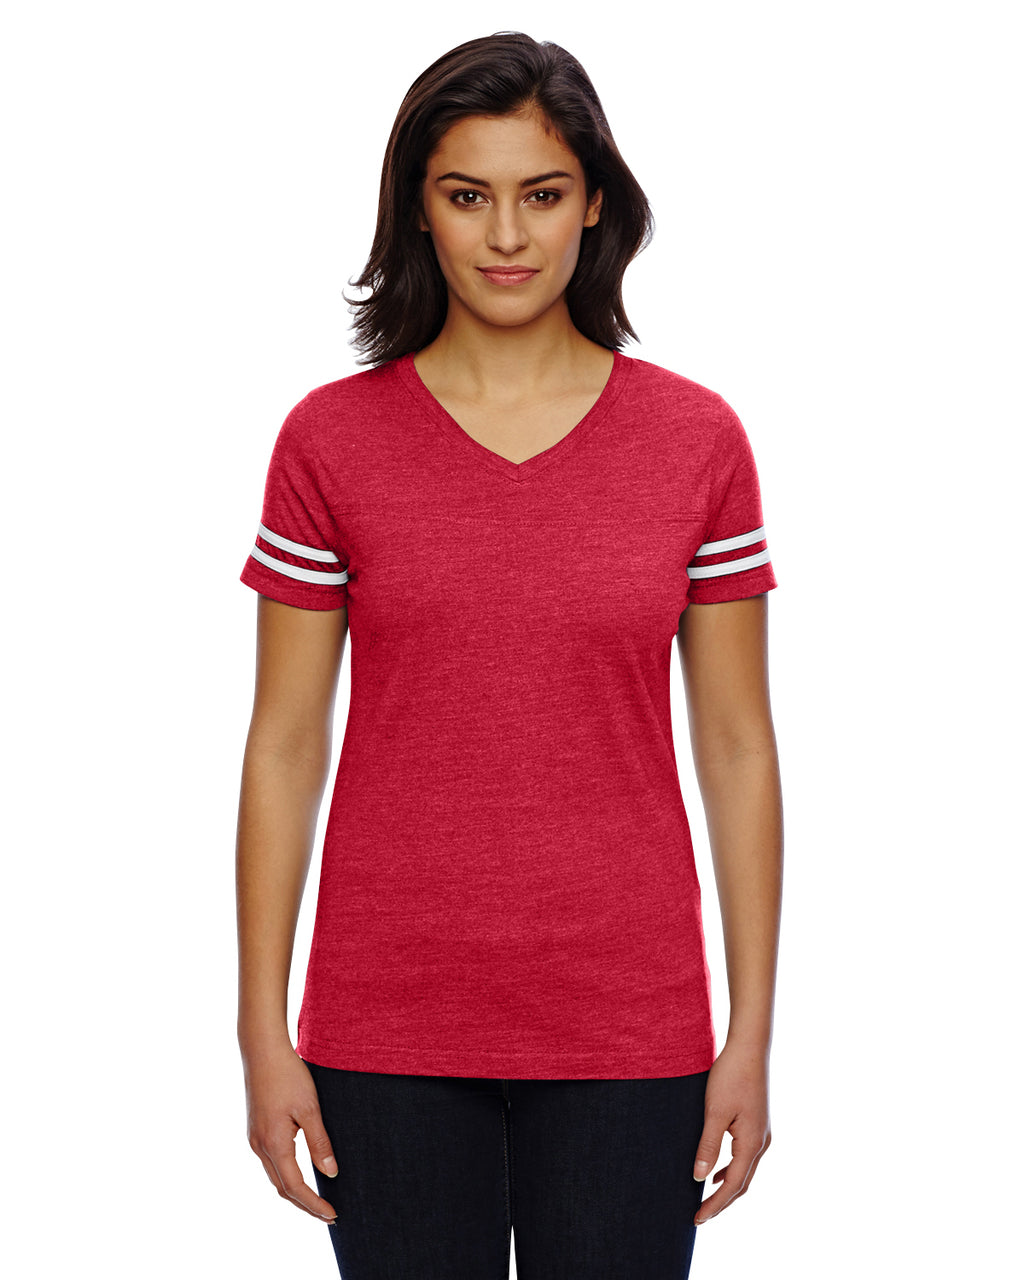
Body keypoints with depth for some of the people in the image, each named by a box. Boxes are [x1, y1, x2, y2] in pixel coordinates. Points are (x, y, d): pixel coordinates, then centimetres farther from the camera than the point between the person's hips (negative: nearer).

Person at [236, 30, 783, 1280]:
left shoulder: (696, 439, 0)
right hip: (389, 1027, 0)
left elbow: (737, 746, 2)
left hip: (626, 1028, 0)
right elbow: (284, 744, 0)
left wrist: (751, 1034, -1)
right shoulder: (330, 439, -1)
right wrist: (263, 1034, -2)